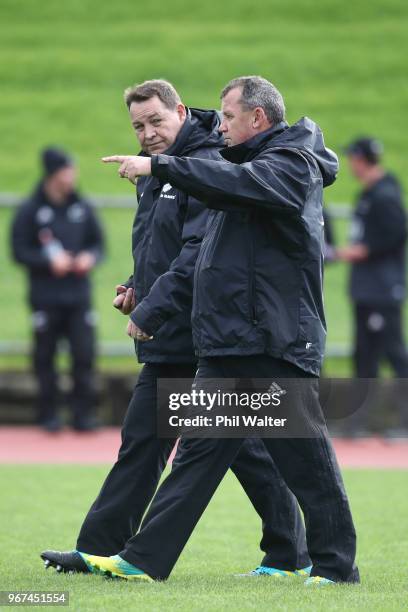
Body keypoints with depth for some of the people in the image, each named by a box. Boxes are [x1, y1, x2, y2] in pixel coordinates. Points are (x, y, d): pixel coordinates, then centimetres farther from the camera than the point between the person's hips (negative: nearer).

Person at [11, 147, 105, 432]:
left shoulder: (83, 208, 8)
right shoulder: (30, 211, -2)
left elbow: (98, 242, 16)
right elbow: (19, 251, -2)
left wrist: (90, 257, -6)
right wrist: (49, 262, -15)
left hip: (79, 295, 2)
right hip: (45, 298, -2)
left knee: (85, 354, -5)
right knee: (45, 357, 1)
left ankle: (84, 413, 2)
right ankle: (49, 414, 10)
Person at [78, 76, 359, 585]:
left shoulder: (293, 164, -7)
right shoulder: (253, 162, 21)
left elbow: (235, 182, -28)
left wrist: (158, 166, -30)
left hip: (276, 346, -9)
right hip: (226, 348, 9)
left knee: (306, 459, -3)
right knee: (198, 451, 7)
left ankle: (336, 566, 6)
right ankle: (144, 560, 6)